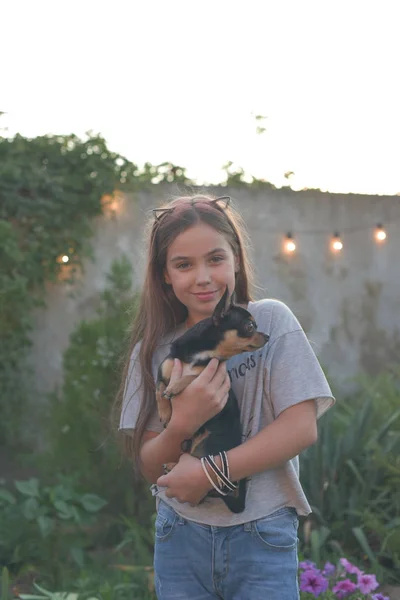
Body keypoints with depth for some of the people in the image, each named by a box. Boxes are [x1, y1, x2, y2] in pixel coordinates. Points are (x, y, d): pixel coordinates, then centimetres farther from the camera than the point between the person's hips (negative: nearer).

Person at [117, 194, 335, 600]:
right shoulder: (154, 350, 2)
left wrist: (208, 472, -16)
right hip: (181, 538, 2)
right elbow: (149, 467, -1)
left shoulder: (271, 321, -4)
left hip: (262, 538, -2)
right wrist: (182, 424, -21)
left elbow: (302, 429, -11)